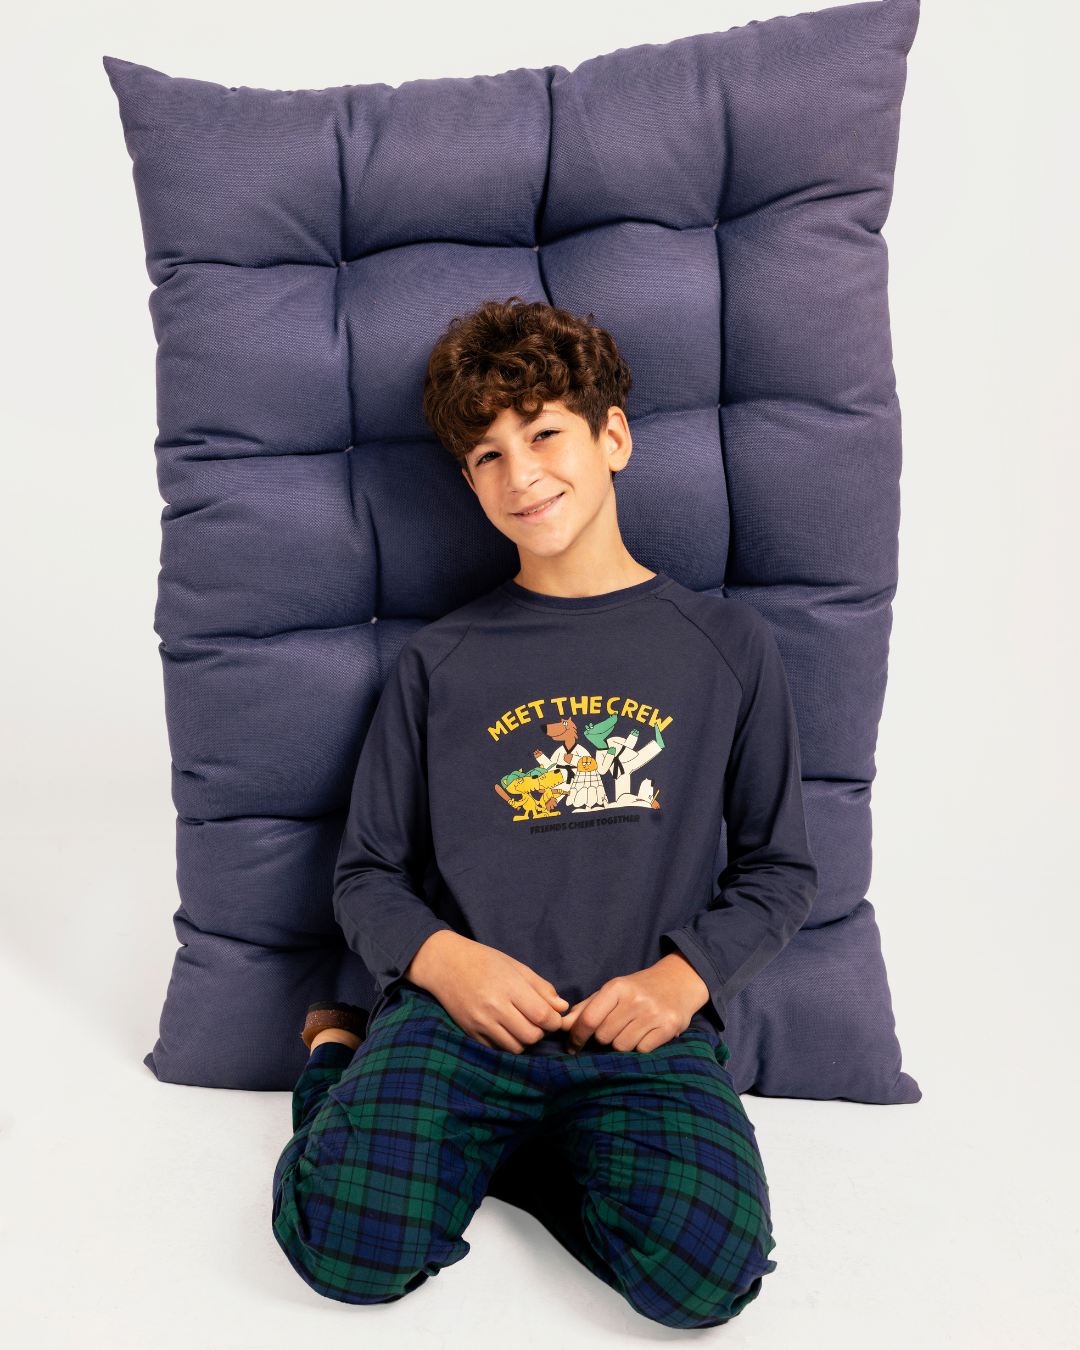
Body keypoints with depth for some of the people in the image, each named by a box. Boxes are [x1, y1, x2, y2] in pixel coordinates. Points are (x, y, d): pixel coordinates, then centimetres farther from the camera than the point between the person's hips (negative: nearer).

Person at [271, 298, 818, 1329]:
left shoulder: (726, 646, 8)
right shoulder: (440, 663, 9)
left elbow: (780, 869, 11)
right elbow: (367, 874, 11)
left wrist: (684, 976, -6)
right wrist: (443, 958, -9)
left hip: (644, 1030, 1)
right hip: (457, 1009, 0)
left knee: (704, 1269, -26)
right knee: (347, 1246, -23)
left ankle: (481, 1146, 2)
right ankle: (345, 1064, 10)